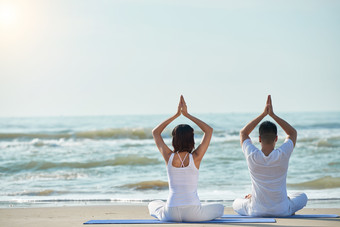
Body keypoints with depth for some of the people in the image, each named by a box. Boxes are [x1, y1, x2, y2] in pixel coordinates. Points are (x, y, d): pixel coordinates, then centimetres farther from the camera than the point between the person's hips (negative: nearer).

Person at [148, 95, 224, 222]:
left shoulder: (169, 157, -3)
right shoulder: (195, 157, -7)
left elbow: (155, 132, 14)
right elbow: (209, 130, 6)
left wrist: (176, 115, 12)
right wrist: (187, 114, 6)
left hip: (171, 214, 1)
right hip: (193, 214, -1)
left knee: (153, 205, 35)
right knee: (220, 208, 28)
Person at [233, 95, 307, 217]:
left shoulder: (252, 156, -15)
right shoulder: (283, 155, -15)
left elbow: (243, 133, 7)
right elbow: (293, 132, 6)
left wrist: (263, 114, 3)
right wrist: (272, 114, 1)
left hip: (256, 211, 0)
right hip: (282, 211, 0)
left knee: (236, 203, 34)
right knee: (303, 197, 32)